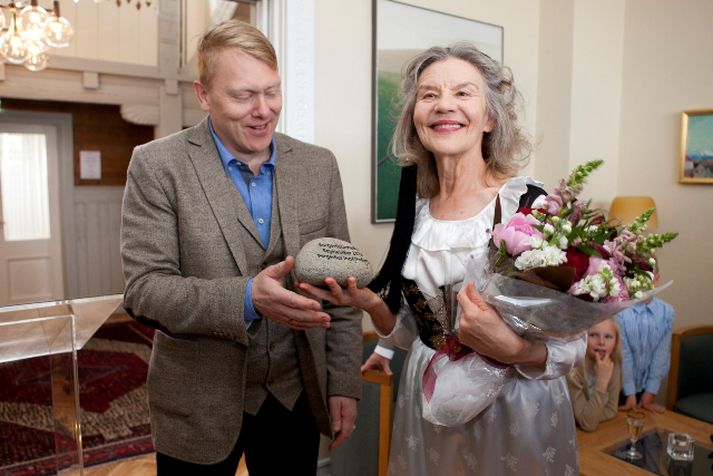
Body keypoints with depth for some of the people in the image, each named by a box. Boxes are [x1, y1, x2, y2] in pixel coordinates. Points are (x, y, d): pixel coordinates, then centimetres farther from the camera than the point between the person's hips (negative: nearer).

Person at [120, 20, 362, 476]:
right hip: (200, 405, -2)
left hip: (296, 397, 3)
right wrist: (247, 298, -30)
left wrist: (345, 384, -1)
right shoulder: (157, 165, -10)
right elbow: (144, 289, -14)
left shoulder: (319, 164, -2)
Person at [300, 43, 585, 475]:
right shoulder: (414, 208, -3)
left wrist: (513, 349, -31)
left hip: (516, 408, -4)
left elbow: (571, 346, -12)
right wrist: (371, 303, -11)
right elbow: (411, 333, 6)